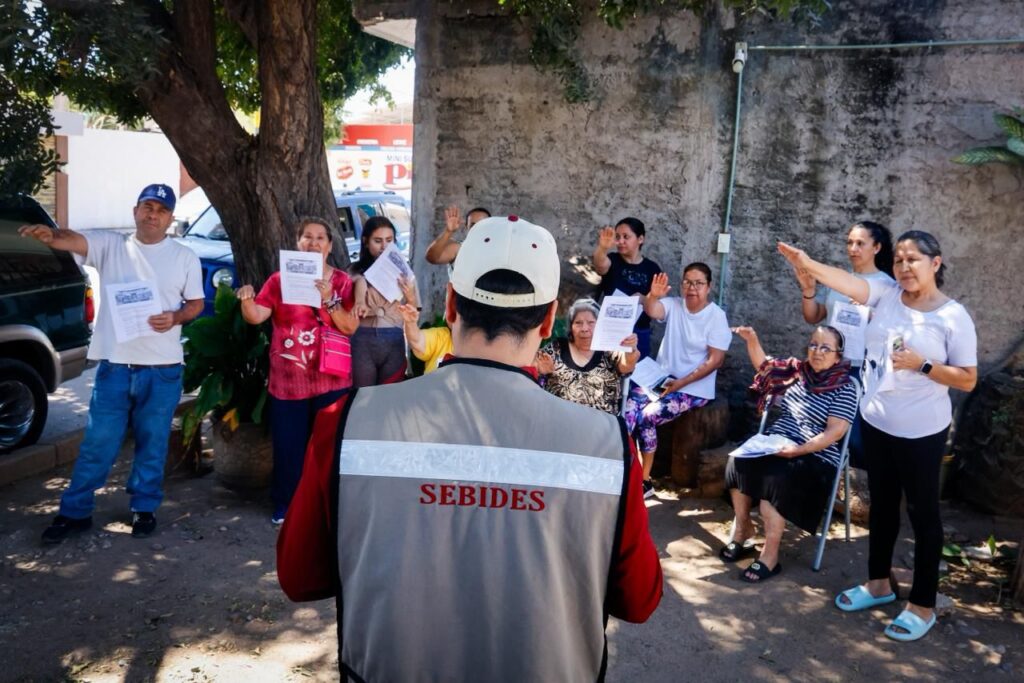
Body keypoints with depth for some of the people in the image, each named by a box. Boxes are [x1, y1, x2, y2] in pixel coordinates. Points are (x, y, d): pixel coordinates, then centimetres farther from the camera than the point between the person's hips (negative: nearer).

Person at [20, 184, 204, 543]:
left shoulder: (185, 257, 4)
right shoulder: (109, 245, 3)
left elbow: (196, 303, 8)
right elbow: (72, 240, -15)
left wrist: (175, 317, -14)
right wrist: (50, 235, -39)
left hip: (163, 369, 0)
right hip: (114, 366, 0)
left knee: (152, 443, 11)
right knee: (97, 443, 6)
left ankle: (144, 508, 26)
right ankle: (74, 511, 20)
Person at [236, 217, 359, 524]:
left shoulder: (342, 281, 3)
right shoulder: (280, 279, 4)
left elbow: (350, 327, -6)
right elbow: (256, 317, -5)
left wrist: (328, 300, -19)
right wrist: (247, 299, -25)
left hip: (330, 380, 0)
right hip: (287, 380, 0)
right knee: (288, 445, 4)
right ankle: (285, 504, 20)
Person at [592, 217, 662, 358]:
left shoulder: (652, 268, 4)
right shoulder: (612, 260, -1)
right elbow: (600, 265, -26)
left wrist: (644, 300, -14)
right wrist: (602, 248, -48)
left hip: (638, 333, 1)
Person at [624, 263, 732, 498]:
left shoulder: (717, 317, -7)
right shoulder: (673, 305, 4)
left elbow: (715, 361, -12)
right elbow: (651, 311, -18)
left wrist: (681, 382, -17)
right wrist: (653, 296, -41)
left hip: (694, 388, -4)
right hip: (661, 378, 4)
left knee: (647, 417, -22)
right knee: (628, 408, -22)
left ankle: (644, 480, -8)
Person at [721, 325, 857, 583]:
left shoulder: (845, 388, -6)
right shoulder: (797, 370, 12)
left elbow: (834, 432, -15)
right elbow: (764, 365, 27)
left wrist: (798, 450, -27)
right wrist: (751, 339, 9)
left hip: (815, 457, -5)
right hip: (775, 443, 6)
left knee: (774, 478, -34)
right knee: (738, 461, -23)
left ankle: (770, 555, -24)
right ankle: (742, 528, -6)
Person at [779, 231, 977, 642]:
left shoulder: (953, 316, -12)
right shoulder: (887, 295, -2)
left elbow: (968, 380, -10)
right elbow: (847, 283, -20)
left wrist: (922, 365, -23)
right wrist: (806, 264, -37)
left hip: (921, 431, -5)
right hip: (876, 423, 5)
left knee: (922, 511, 6)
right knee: (882, 504, 18)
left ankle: (923, 605, 19)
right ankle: (878, 583, 35)